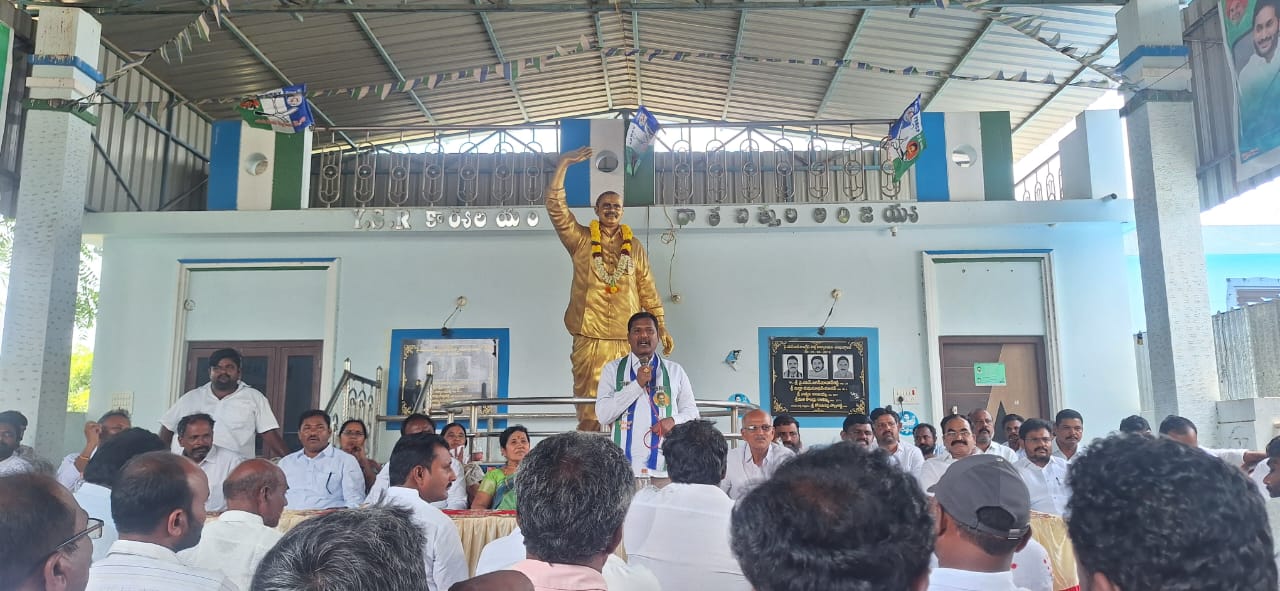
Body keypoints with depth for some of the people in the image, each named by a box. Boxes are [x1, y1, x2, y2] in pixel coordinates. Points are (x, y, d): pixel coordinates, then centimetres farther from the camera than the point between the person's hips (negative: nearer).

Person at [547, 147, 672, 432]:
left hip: (628, 337, 2)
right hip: (590, 337, -2)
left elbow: (648, 289, 13)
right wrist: (563, 164, -10)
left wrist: (661, 327, 9)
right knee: (588, 405, -3)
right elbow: (555, 206, -3)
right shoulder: (581, 240, 7)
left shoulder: (634, 246, 13)